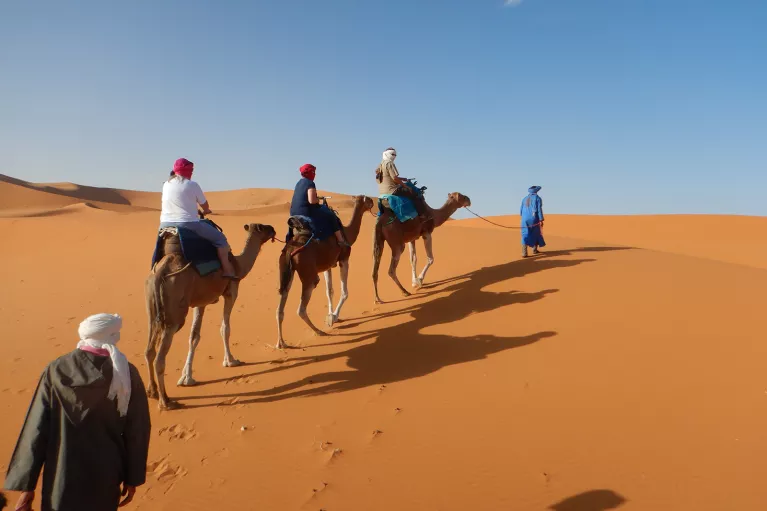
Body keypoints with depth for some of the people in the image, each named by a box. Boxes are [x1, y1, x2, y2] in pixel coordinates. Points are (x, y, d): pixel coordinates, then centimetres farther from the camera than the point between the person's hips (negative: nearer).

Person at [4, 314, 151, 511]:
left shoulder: (56, 371, -9)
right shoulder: (127, 375, -11)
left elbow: (36, 430, -7)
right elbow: (137, 431, -7)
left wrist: (26, 486, 0)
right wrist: (133, 478, 5)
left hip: (62, 479, 0)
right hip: (106, 478, 0)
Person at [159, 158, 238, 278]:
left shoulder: (166, 185, 12)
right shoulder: (192, 185, -4)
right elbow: (205, 206, 6)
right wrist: (205, 211, 30)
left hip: (166, 225, 6)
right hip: (188, 224, -6)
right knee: (220, 238, 4)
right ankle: (227, 270, -1)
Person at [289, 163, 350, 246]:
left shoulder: (299, 183, 14)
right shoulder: (310, 183, -15)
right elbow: (312, 201, -25)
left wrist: (316, 198, 16)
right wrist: (318, 199, -4)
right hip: (307, 213, -10)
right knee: (331, 216, 2)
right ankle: (340, 240, 1)